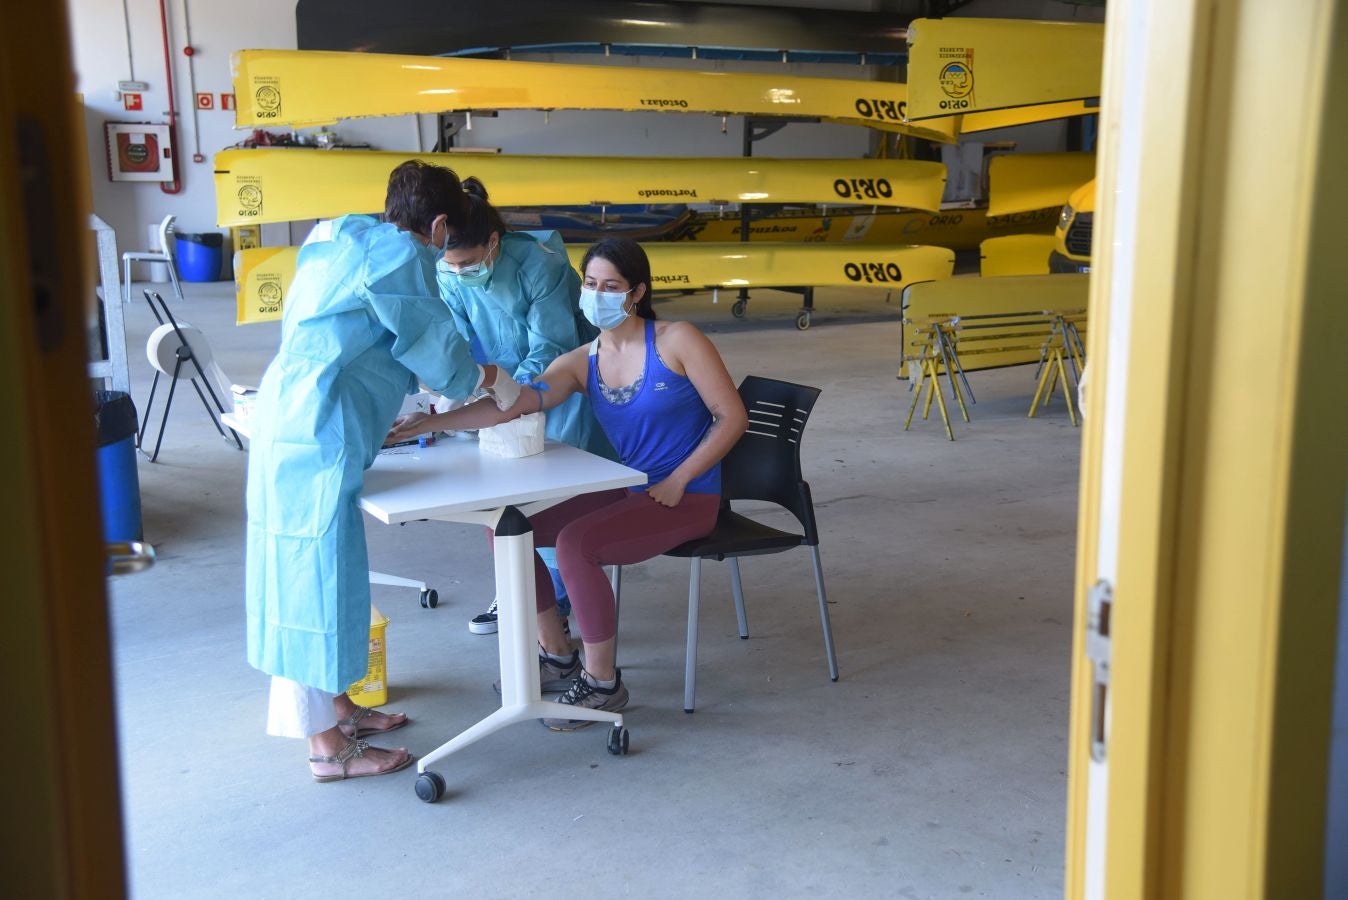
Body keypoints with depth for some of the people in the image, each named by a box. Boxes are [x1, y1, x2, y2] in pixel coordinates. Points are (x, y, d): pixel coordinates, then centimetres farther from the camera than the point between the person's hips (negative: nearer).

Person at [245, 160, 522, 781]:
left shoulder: (345, 242, 20)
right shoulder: (400, 255, -9)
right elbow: (434, 345, -4)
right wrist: (487, 382, 15)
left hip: (290, 421, 10)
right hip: (318, 433, -10)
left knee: (307, 570, 17)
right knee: (320, 572, -4)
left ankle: (335, 707, 31)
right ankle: (328, 747, 5)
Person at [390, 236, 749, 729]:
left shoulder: (677, 341, -9)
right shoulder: (581, 363, 2)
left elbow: (732, 417, -9)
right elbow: (516, 403, -13)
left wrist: (677, 480, -16)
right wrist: (431, 422, -27)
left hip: (687, 498, -6)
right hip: (626, 491, 6)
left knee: (575, 543, -28)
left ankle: (603, 681, -9)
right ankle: (557, 655, 14)